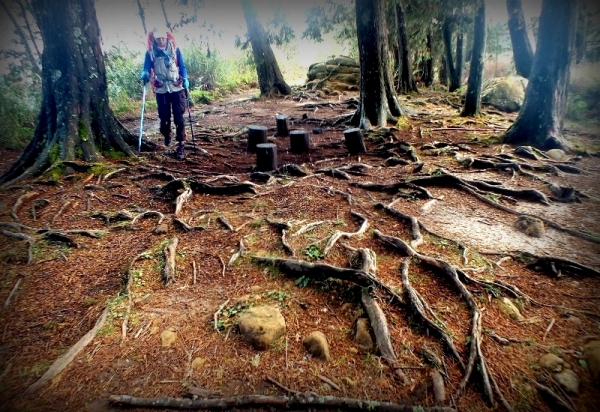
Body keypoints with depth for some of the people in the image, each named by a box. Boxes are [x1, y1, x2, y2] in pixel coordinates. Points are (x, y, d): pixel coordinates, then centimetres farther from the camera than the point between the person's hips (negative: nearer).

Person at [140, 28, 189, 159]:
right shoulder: (150, 52, 2)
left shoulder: (175, 49, 3)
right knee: (164, 117, 6)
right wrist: (144, 74, -19)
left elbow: (182, 66, 8)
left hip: (177, 88, -1)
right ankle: (167, 136, 36)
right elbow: (147, 67, 3)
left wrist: (185, 79, -8)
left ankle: (181, 145, -6)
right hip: (161, 89, 1)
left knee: (178, 117, -8)